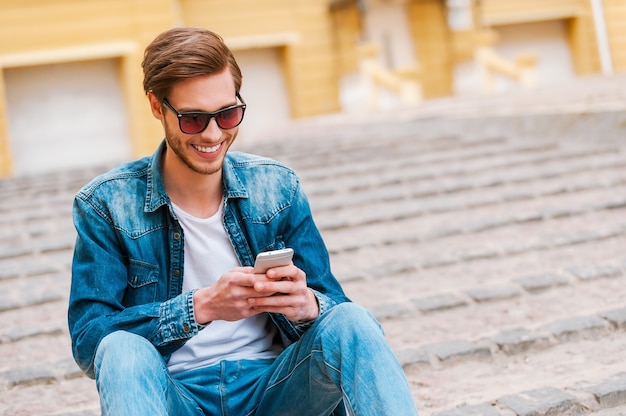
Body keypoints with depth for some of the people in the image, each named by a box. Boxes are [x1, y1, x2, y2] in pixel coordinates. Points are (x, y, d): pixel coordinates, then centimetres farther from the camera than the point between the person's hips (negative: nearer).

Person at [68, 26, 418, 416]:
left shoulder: (278, 187, 3)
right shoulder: (106, 204, -4)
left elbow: (331, 302, 3)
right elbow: (88, 337, -11)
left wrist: (307, 305, -23)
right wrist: (201, 306, -26)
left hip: (272, 385, 2)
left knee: (349, 322, -27)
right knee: (122, 350, -33)